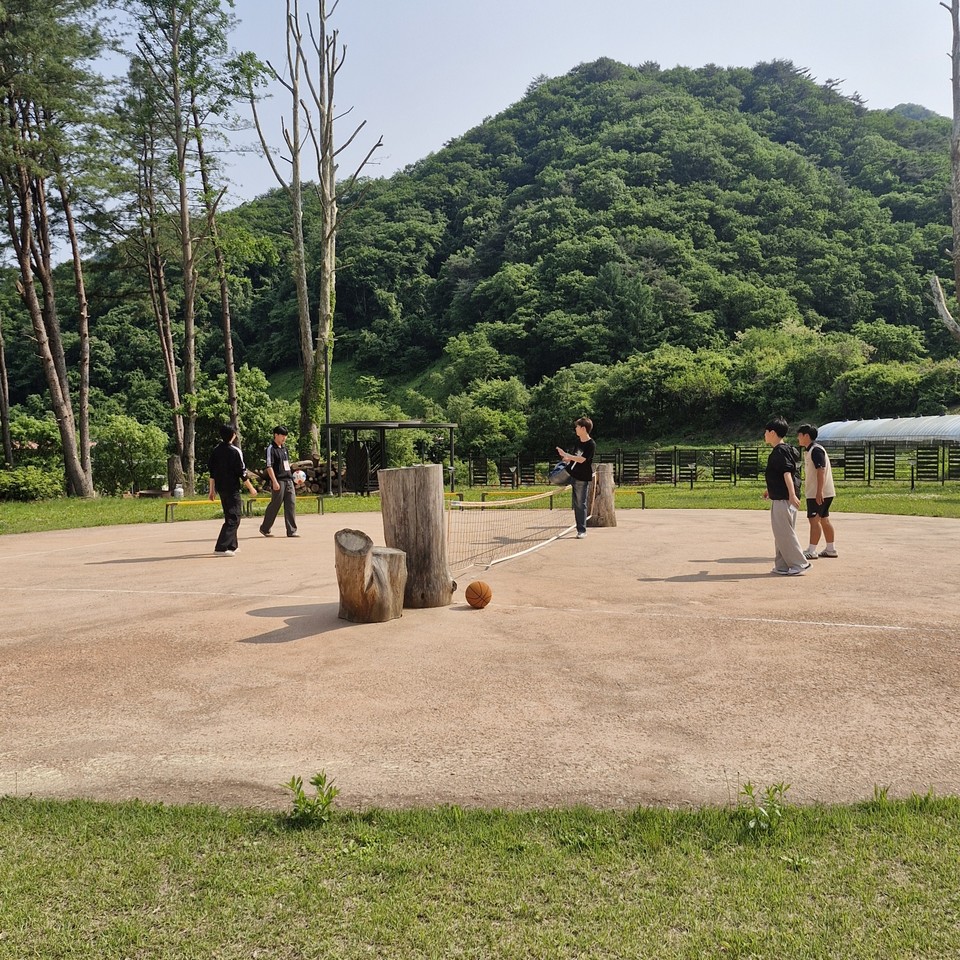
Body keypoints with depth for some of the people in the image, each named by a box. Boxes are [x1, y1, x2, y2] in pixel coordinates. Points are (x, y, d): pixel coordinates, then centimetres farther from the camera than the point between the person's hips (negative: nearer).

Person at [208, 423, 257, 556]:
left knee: (229, 516, 20)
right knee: (233, 518, -4)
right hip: (232, 489, -7)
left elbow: (211, 470, 9)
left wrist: (212, 489, 15)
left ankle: (232, 545, 27)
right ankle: (221, 548, -14)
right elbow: (242, 472, -12)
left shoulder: (216, 450, 7)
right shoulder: (235, 451, -13)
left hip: (220, 488, 7)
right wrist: (251, 488, -3)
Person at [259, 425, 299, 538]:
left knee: (291, 504, 1)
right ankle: (265, 528, 17)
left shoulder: (284, 448, 17)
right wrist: (274, 481, -19)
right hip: (279, 481, -7)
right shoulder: (271, 449, -7)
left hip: (288, 480, 7)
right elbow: (269, 466, -13)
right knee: (275, 505, 0)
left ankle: (291, 531, 2)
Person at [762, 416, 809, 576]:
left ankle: (800, 563, -1)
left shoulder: (779, 451, -14)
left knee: (785, 533, -6)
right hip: (779, 498, 10)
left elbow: (787, 472, -26)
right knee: (781, 533, 13)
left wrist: (792, 494, -35)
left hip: (784, 499, -10)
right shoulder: (783, 449, 16)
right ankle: (782, 565, 18)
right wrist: (770, 490, 38)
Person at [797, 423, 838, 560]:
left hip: (819, 493, -10)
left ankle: (811, 551, -6)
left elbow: (821, 471, -23)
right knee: (824, 519, 14)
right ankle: (831, 548, 20)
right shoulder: (808, 450, 16)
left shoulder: (816, 450, -16)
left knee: (814, 519, -8)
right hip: (824, 493, 10)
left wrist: (819, 492, -27)